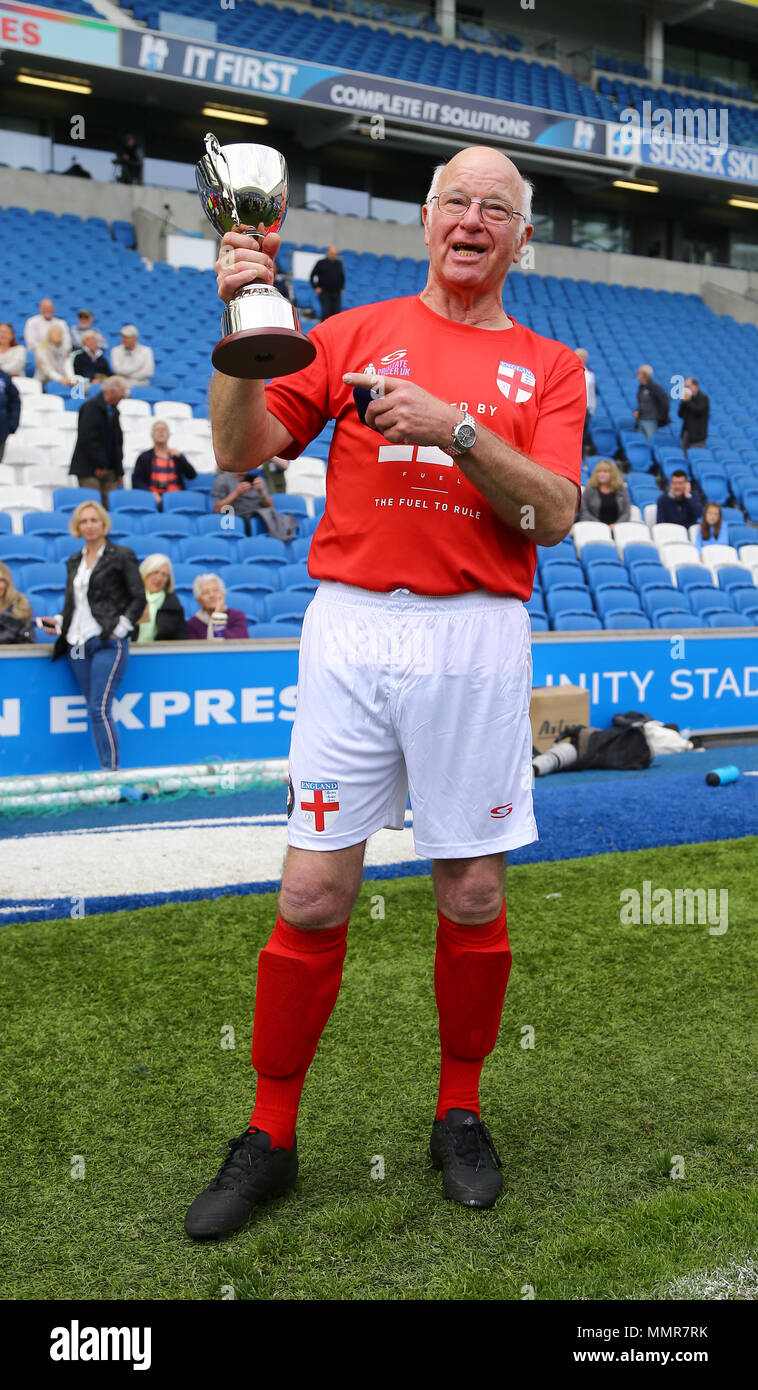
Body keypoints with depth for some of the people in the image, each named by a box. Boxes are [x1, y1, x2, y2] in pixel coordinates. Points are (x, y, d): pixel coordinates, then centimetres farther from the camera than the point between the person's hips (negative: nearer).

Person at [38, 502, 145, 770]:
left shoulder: (122, 556, 2)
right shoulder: (73, 561, 19)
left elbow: (138, 599, -1)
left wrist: (120, 628, -11)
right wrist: (58, 622, 5)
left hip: (108, 643, -6)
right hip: (78, 644, 6)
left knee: (100, 709, -15)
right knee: (94, 710, 6)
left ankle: (112, 771, -11)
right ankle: (106, 772, 10)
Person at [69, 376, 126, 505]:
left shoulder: (113, 411, 15)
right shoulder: (91, 407, -10)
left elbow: (117, 441, 19)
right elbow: (87, 439, -17)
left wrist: (119, 472, 12)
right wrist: (99, 464, -15)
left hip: (108, 469, 8)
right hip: (89, 469, -7)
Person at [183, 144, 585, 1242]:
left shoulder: (549, 368, 11)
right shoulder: (355, 332, 12)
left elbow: (554, 515, -3)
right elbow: (242, 448, 5)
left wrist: (456, 428, -16)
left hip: (476, 643, 0)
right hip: (350, 627, 0)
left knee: (473, 895, 5)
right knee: (314, 894, -1)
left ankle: (460, 1113, 26)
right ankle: (269, 1138, 13)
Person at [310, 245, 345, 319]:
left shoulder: (339, 264, 12)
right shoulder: (321, 263, 1)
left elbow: (342, 277, 24)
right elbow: (312, 276, 5)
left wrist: (341, 288, 12)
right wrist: (316, 287, -3)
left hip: (336, 293, 4)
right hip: (324, 293, -4)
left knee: (337, 312, -1)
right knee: (326, 312, -11)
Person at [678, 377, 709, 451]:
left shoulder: (703, 397, -6)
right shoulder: (687, 398, 12)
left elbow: (698, 411, -20)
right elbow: (680, 415, 10)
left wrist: (688, 401, -14)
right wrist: (683, 402, -2)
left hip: (697, 434, -7)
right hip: (686, 433, 7)